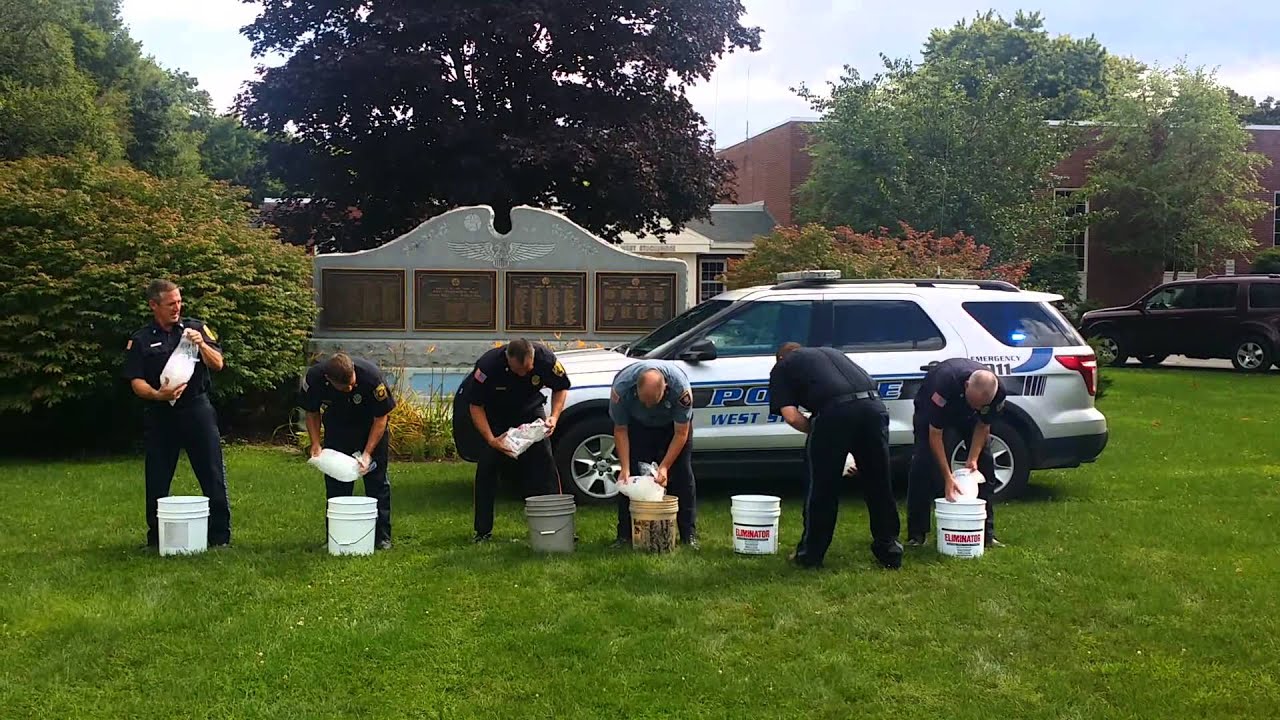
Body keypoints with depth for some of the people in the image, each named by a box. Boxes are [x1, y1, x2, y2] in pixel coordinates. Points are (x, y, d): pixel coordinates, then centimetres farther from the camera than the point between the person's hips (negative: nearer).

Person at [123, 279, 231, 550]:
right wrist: (157, 394, -22)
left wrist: (202, 345, -14)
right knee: (157, 481, 6)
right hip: (159, 414, 0)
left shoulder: (196, 328, 8)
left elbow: (218, 364, 5)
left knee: (214, 476, -1)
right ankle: (156, 539, 20)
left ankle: (220, 537, 8)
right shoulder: (140, 340, 3)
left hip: (197, 408, 0)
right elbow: (136, 382, -2)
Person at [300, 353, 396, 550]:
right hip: (336, 428, 2)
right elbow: (312, 413, -7)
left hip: (370, 427, -2)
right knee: (335, 484, 1)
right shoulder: (314, 377, -28)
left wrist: (367, 453, -25)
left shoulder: (371, 376, -36)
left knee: (377, 480, -2)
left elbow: (381, 417, -21)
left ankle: (381, 536, 4)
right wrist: (316, 444, -17)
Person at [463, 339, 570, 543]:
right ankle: (483, 530, 4)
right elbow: (475, 405, -22)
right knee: (487, 465, -7)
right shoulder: (488, 364, -33)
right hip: (494, 416, -2)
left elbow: (561, 387, -7)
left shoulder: (545, 359, -27)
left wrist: (554, 416, -24)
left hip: (530, 411, 2)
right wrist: (491, 440, -32)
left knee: (544, 462, -7)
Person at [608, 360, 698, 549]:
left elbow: (681, 434, -27)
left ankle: (689, 535, 1)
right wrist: (625, 468, -26)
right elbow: (620, 430, -21)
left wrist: (664, 467, -30)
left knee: (682, 475, -7)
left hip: (674, 423, -1)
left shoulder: (681, 388, -39)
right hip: (638, 425, 1)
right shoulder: (621, 388, -37)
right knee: (630, 476, -9)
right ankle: (625, 535, -2)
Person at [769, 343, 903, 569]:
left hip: (835, 411, -5)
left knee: (822, 486, 10)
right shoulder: (831, 352, 37)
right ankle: (889, 550, 27)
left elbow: (791, 416, 5)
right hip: (874, 405, 5)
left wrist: (815, 431, 21)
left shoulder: (782, 366, 21)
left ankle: (811, 553, 21)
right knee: (879, 484, 17)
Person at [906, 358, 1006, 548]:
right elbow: (935, 435, -36)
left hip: (966, 417, 4)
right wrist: (948, 477, -38)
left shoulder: (997, 392, -32)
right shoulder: (944, 384, -44)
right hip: (930, 408, -4)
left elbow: (983, 426, -13)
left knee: (985, 461, -10)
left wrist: (973, 459, -25)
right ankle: (916, 534, -12)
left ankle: (986, 532, 0)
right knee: (922, 462, -19)